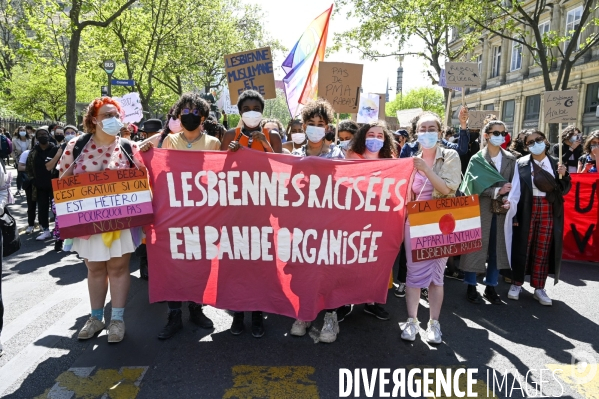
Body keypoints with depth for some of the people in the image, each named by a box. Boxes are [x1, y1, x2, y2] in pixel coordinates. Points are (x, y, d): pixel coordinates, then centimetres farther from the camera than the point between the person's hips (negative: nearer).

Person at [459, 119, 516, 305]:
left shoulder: (511, 159, 10)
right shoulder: (476, 160, -2)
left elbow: (514, 185, 3)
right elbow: (475, 185, -12)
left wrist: (508, 200, -15)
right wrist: (497, 191, -23)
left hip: (502, 210, 4)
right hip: (480, 209, -4)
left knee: (497, 247, 8)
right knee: (476, 246, 0)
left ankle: (490, 287, 21)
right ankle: (471, 286, 13)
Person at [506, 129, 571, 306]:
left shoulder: (555, 163, 7)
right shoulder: (521, 163, -2)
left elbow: (564, 191, 9)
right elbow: (516, 189, -7)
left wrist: (563, 176, -8)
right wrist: (510, 208, -18)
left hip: (548, 210, 3)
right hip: (526, 210, -2)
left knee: (543, 250, 7)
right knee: (522, 247, 6)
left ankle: (539, 288, 18)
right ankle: (517, 284, 20)